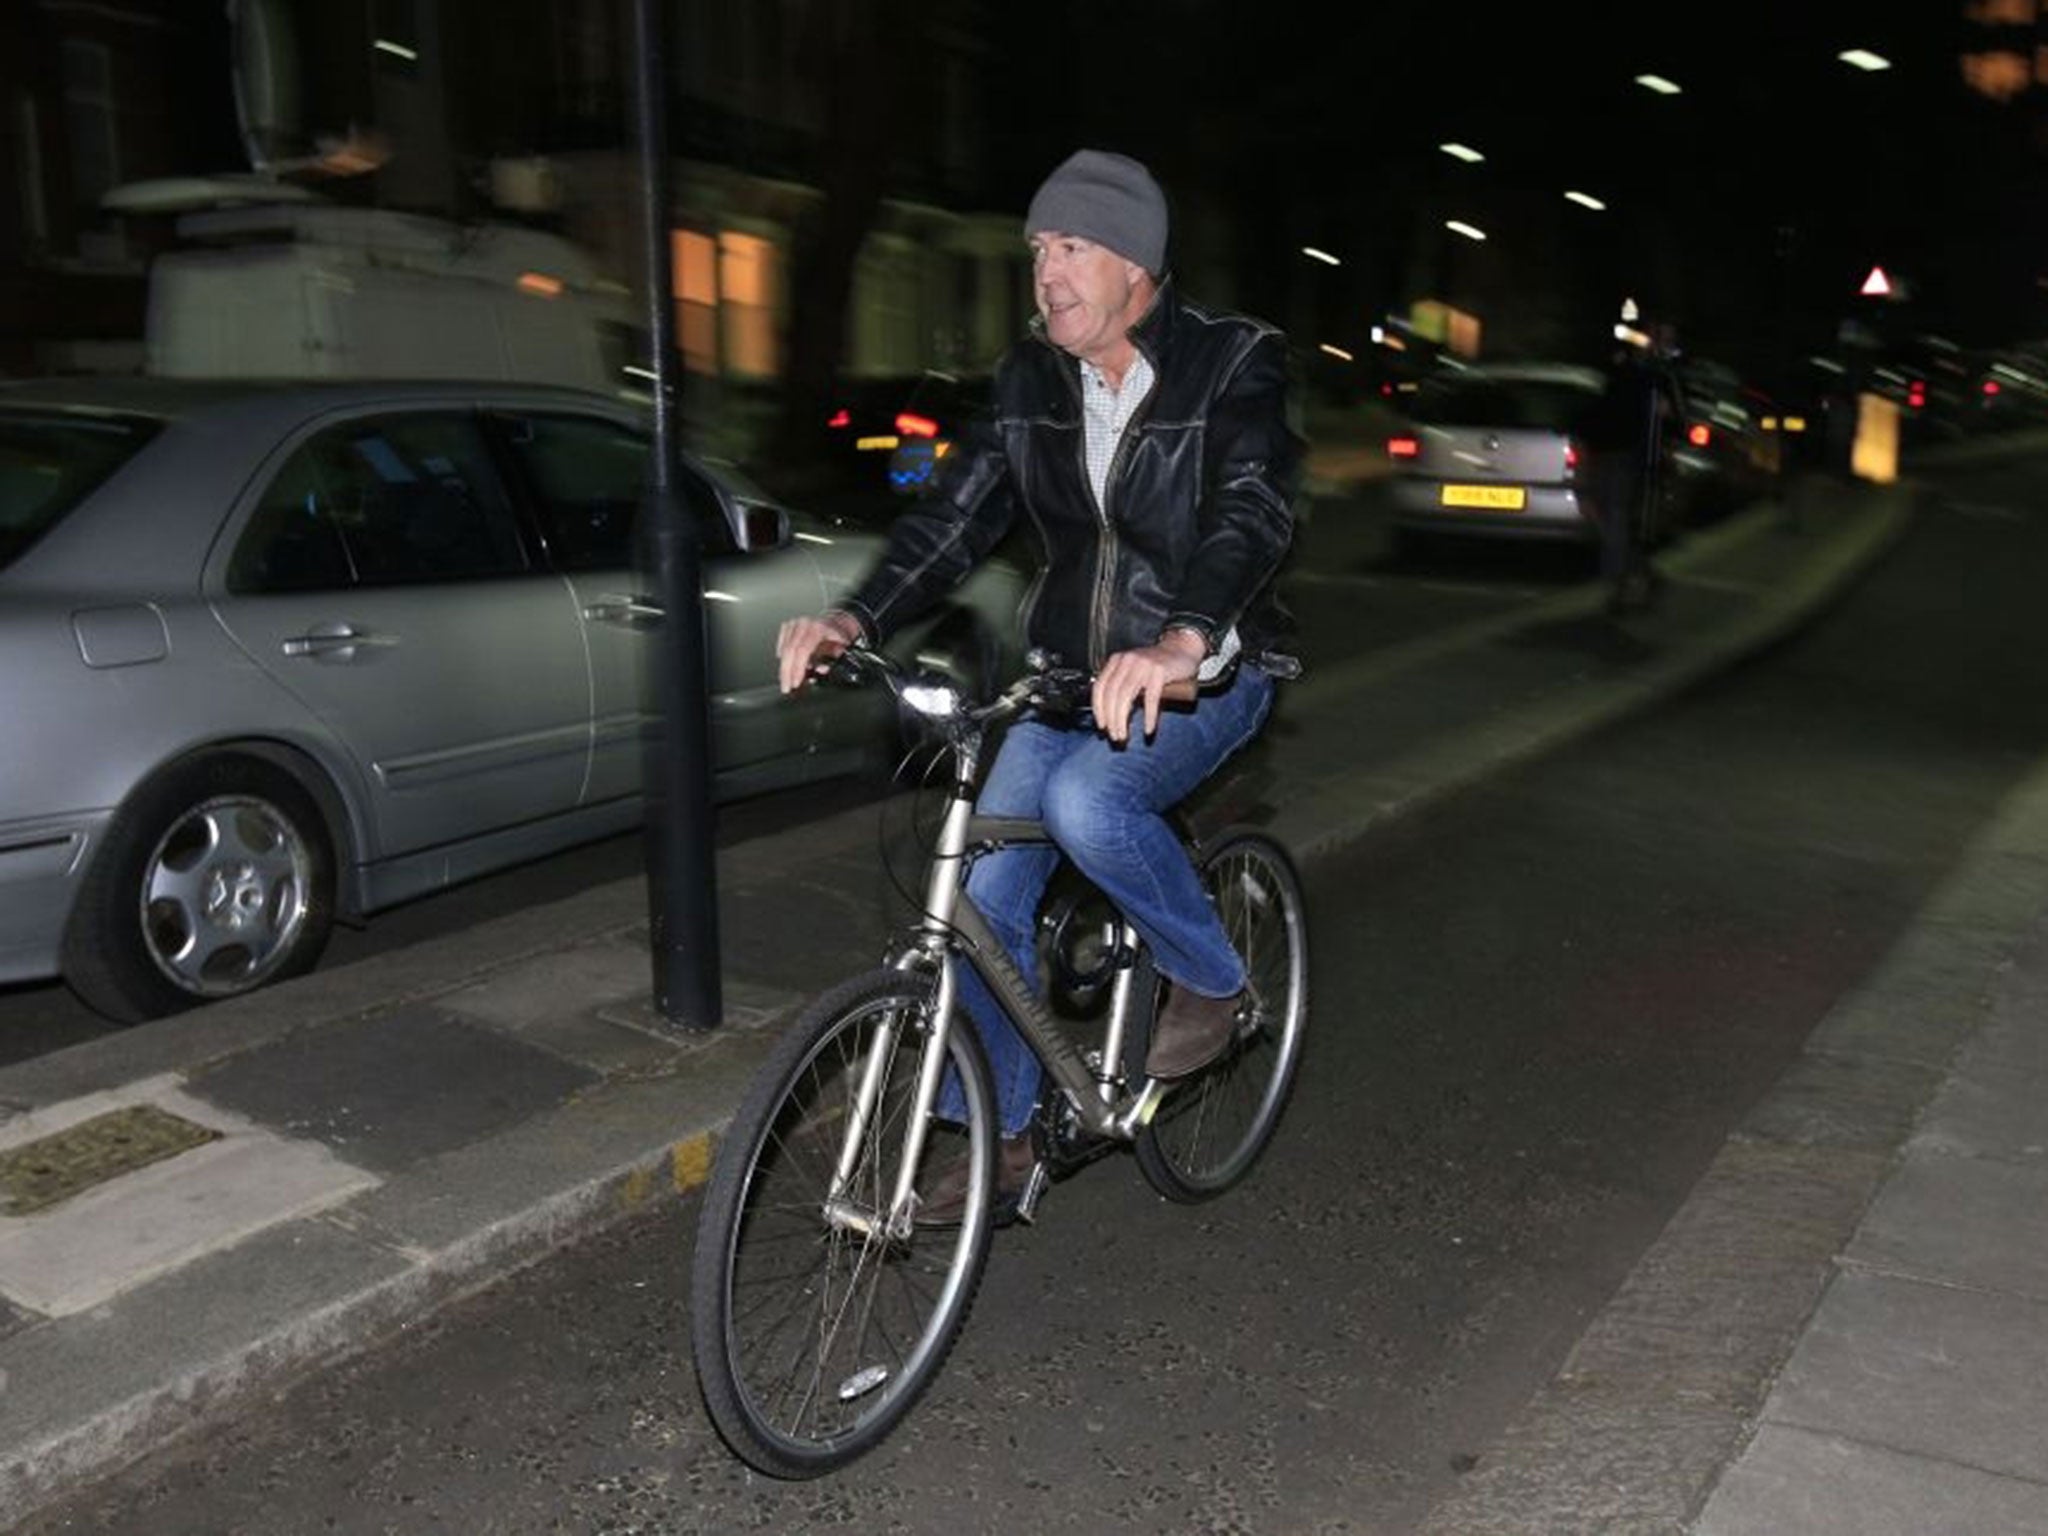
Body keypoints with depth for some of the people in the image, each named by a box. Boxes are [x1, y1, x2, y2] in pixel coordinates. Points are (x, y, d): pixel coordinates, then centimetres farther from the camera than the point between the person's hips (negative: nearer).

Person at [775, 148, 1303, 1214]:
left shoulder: (1234, 364, -14)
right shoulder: (1031, 378, 2)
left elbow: (1254, 509, -30)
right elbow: (958, 510, -4)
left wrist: (1183, 642, -50)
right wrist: (855, 620, -21)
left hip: (1209, 670, -5)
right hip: (1074, 674, 5)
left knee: (1087, 801, -33)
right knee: (984, 890, -3)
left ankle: (1212, 980, -3)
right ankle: (999, 1137, 17)